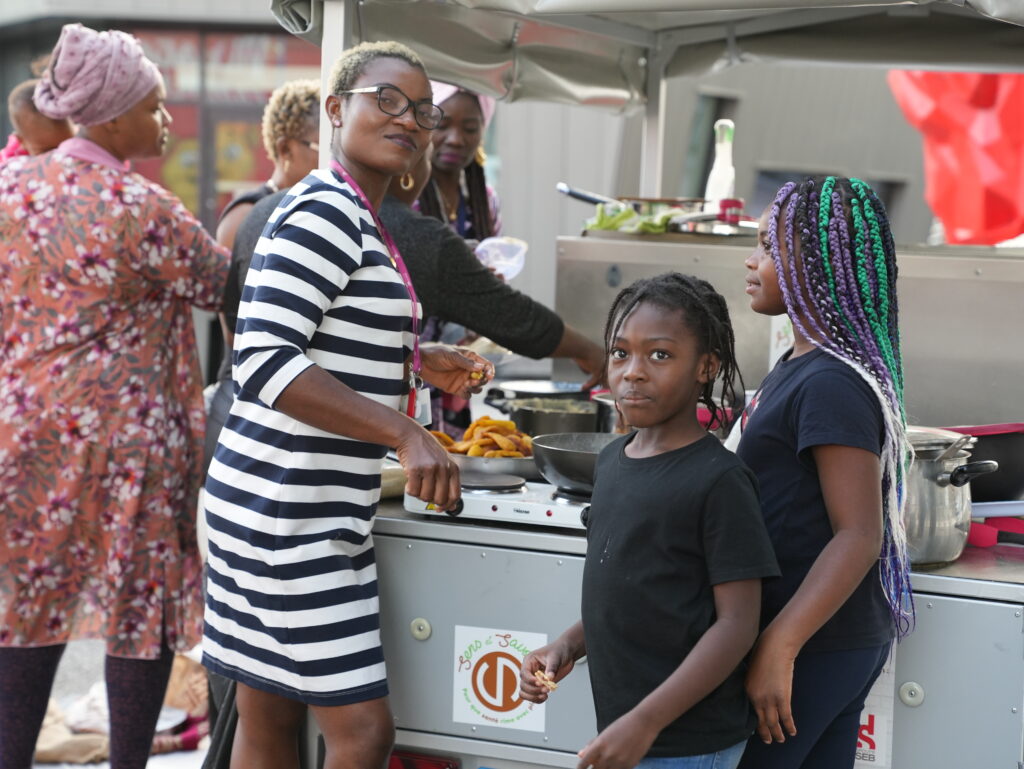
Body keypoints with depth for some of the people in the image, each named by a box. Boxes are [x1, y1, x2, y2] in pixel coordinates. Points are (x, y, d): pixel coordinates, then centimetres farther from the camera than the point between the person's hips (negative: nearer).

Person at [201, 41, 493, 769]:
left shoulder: (357, 217, 16)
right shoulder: (325, 211, -15)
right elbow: (262, 361, -24)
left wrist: (421, 364, 11)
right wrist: (405, 434, -27)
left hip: (318, 511, 10)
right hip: (291, 514, -10)